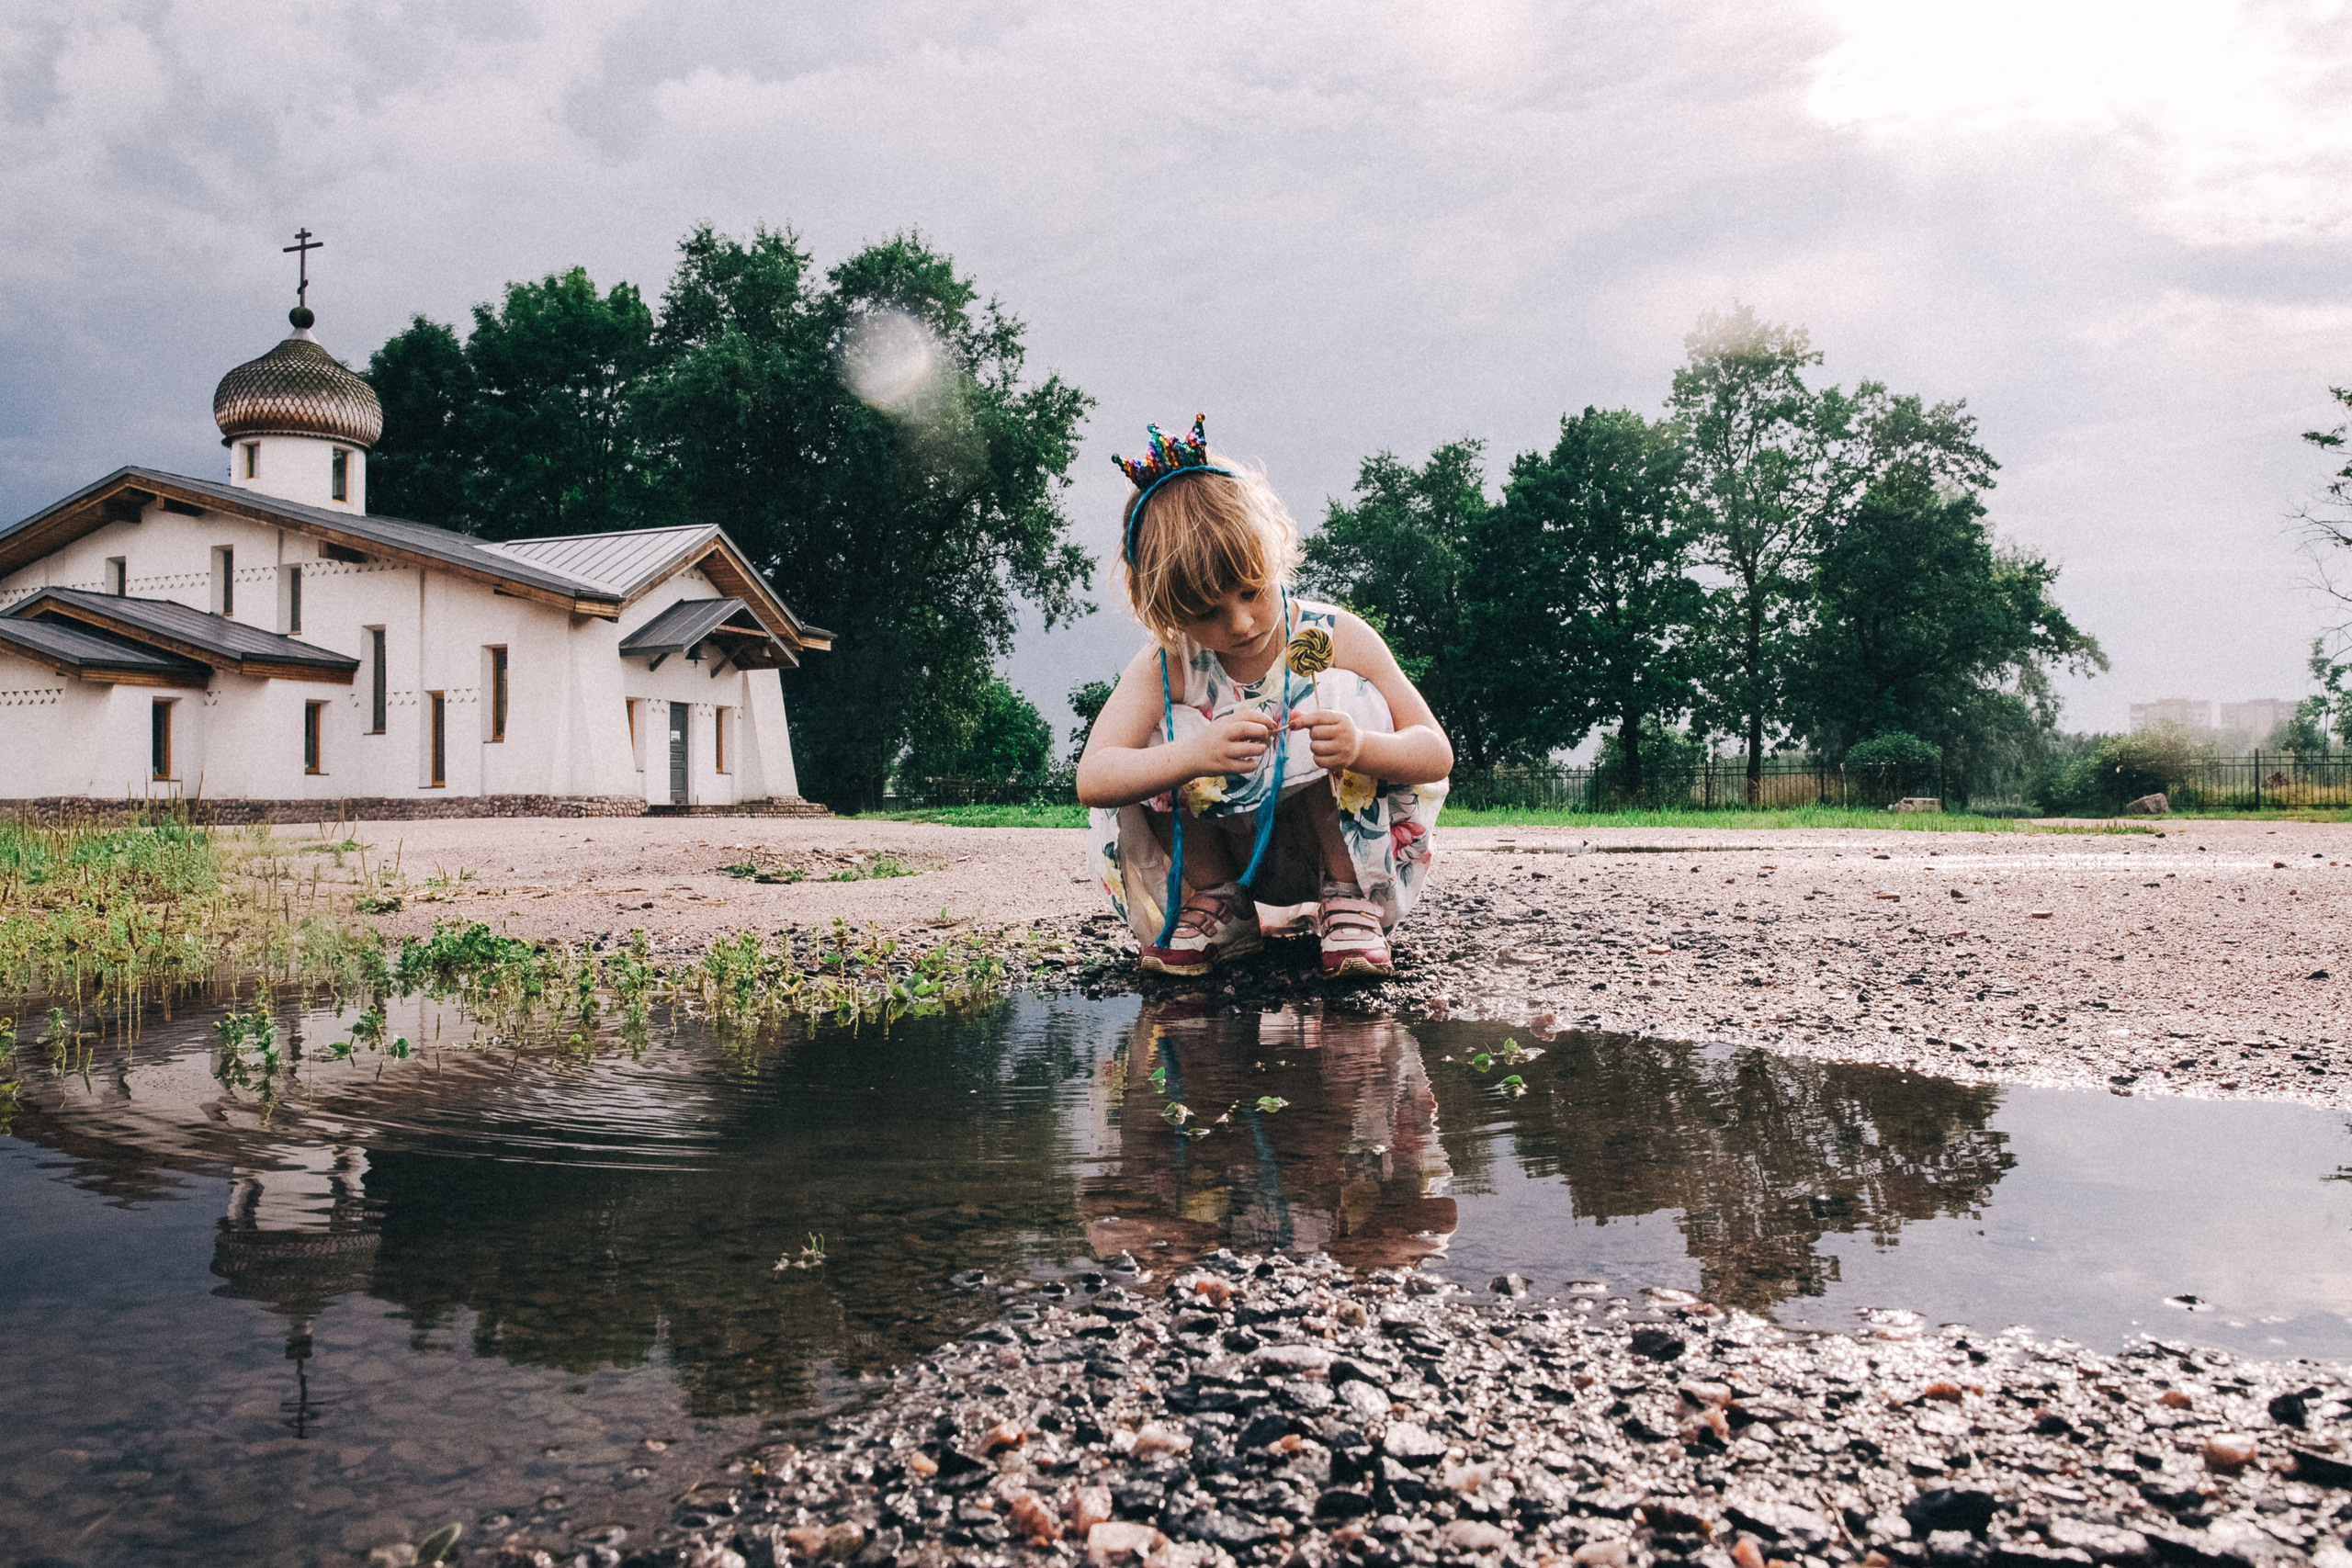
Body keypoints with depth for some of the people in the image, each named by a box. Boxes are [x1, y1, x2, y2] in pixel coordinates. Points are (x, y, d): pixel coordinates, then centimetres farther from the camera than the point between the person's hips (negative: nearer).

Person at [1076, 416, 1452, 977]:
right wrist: (1195, 754, -43)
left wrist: (1360, 747, -39)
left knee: (1342, 695, -25)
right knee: (1158, 742, -22)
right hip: (1230, 860, 1)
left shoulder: (1338, 640, -15)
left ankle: (1350, 904, -12)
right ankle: (1213, 904, 1)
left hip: (1337, 848, -1)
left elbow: (1436, 754, -15)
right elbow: (1091, 780, -24)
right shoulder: (1164, 667, -13)